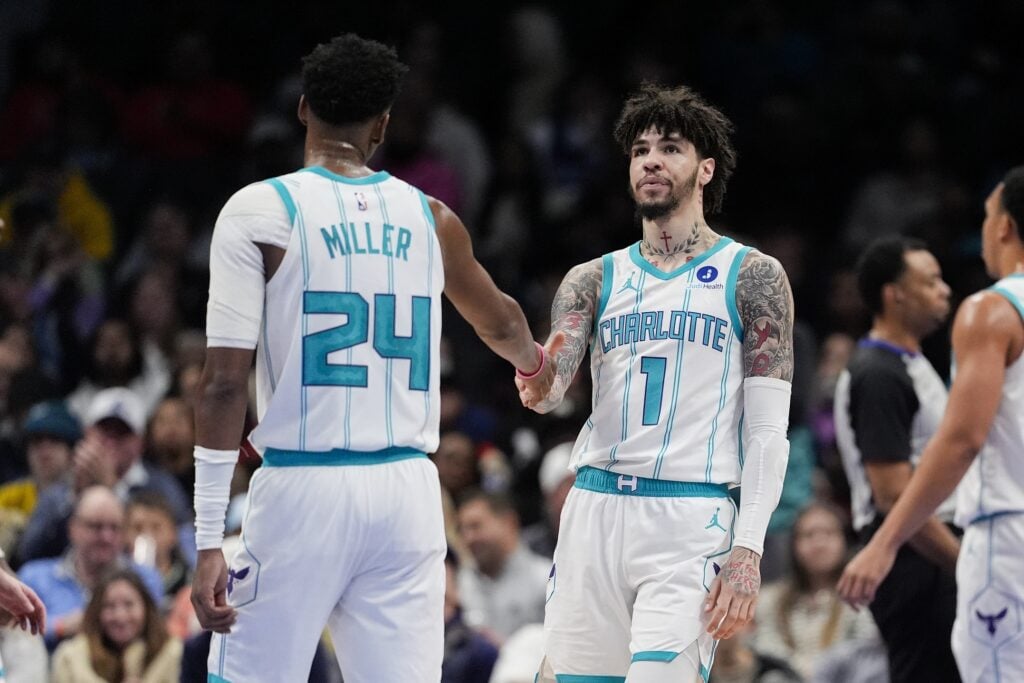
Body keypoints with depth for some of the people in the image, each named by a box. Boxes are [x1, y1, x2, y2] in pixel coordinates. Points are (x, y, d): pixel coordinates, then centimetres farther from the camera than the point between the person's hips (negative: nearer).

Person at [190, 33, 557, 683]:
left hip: (302, 489, -3)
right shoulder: (430, 218, 10)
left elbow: (225, 383, -8)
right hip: (406, 494, 3)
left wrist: (209, 540, -7)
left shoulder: (259, 212, -3)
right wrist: (534, 363, 55)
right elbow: (502, 321, 31)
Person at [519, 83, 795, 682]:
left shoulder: (753, 276, 2)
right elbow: (553, 387, -1)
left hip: (690, 521, -4)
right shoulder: (594, 279, 13)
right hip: (595, 511, 4)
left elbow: (768, 430, -2)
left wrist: (748, 550, -13)